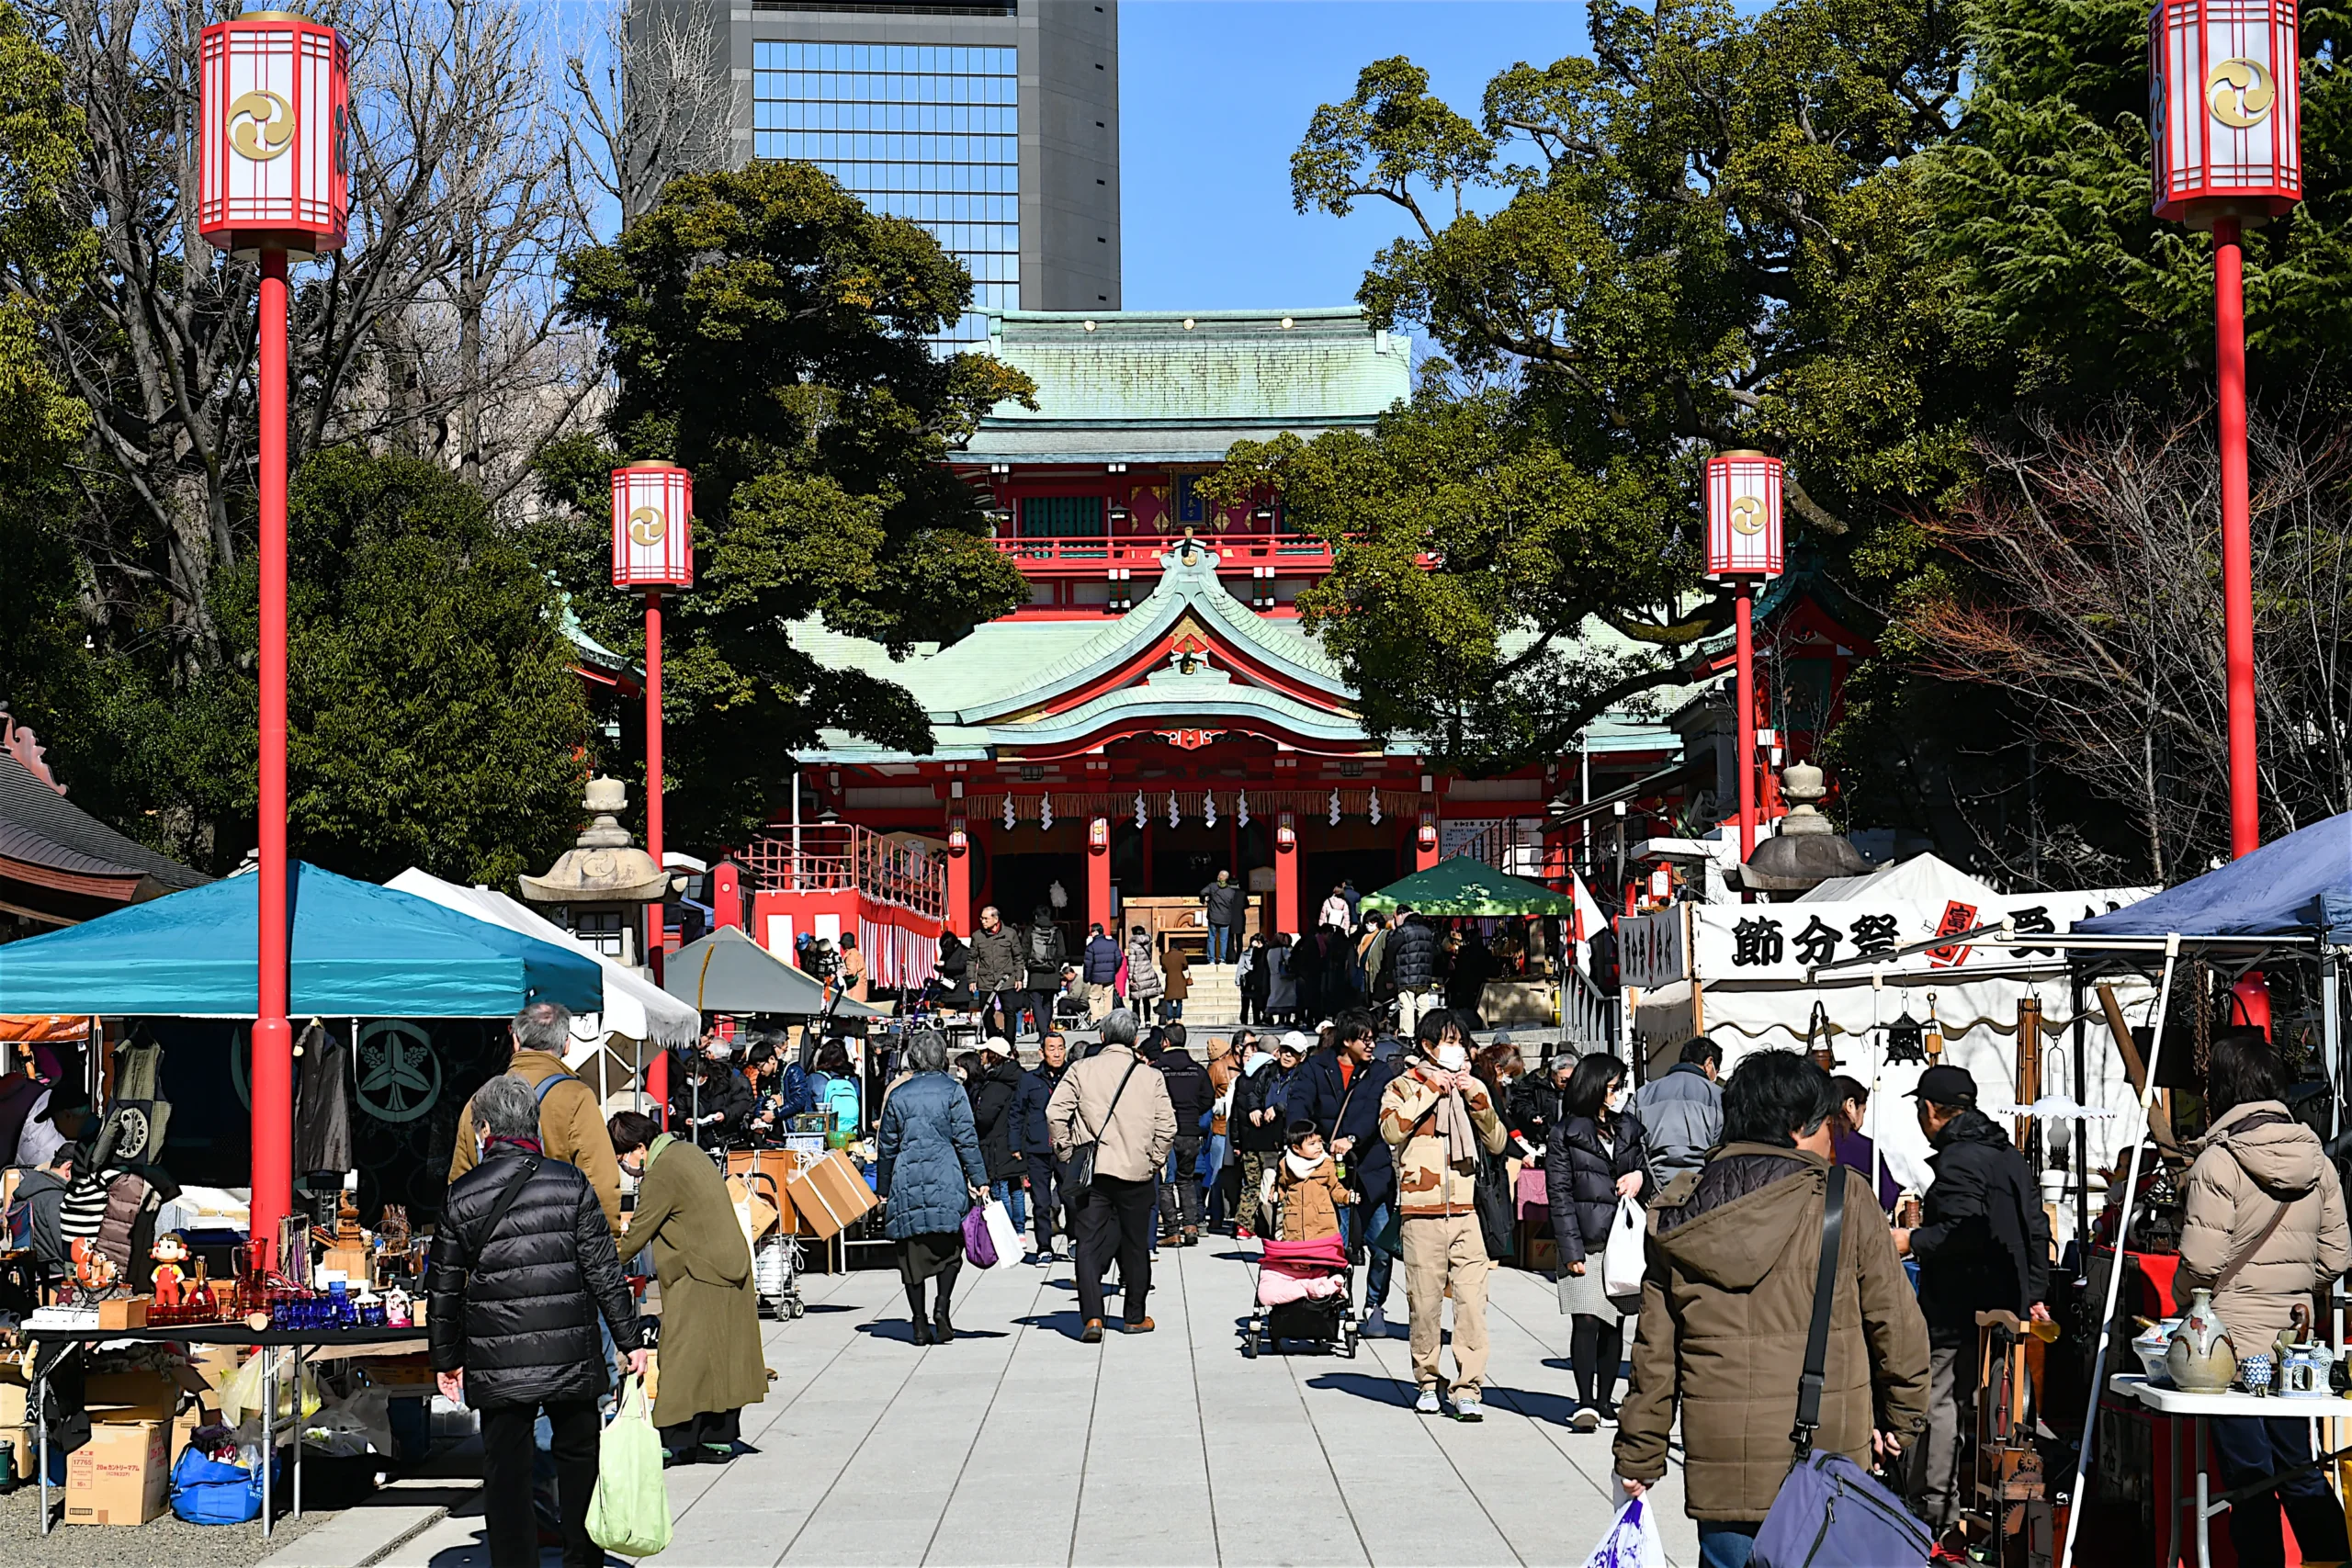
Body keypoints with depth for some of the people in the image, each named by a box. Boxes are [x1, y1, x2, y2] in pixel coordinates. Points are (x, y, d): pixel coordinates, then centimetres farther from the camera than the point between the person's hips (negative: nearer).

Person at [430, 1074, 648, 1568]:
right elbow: (604, 1271, -4)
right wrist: (630, 1338, 3)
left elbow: (444, 1287, 4)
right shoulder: (572, 1183, -3)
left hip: (496, 1366, -1)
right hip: (571, 1356, 1)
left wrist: (446, 1359, 15)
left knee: (505, 1472, 6)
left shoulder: (461, 1196, -1)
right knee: (579, 1458, 16)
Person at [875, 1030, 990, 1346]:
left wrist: (883, 1188, 20)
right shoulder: (952, 1091, -1)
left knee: (912, 1252, 5)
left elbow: (886, 1145, 12)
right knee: (949, 1248, 8)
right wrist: (979, 1179, 0)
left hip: (907, 1182, 2)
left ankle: (919, 1323, 3)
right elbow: (966, 1139, -4)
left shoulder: (898, 1095, 8)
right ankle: (942, 1308, -11)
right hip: (946, 1179, -2)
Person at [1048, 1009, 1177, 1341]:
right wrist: (1155, 1161, 9)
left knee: (1089, 1244, 1)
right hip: (1137, 1172, 1)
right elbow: (1167, 1126, -4)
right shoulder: (1150, 1076, -1)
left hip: (1091, 1171, 0)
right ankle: (1135, 1316, 22)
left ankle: (1092, 1315, -13)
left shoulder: (1081, 1070, -2)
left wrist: (1066, 1152, 2)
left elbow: (1055, 1113, -9)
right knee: (1135, 1245, 13)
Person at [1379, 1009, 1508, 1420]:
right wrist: (1430, 1090, -12)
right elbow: (1391, 1131, -13)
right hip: (1421, 1212, -2)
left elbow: (1497, 1143, 10)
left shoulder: (1472, 1088, 16)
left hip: (1465, 1212, 2)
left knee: (1472, 1301, -7)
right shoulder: (1403, 1087, 6)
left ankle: (1469, 1389, -8)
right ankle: (1427, 1382, 15)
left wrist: (1476, 1098, -2)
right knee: (1424, 1303, 1)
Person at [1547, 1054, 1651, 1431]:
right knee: (1586, 1321, -9)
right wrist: (1571, 1249, -11)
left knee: (1614, 1324, 8)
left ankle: (1605, 1400, 17)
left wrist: (1639, 1177, -5)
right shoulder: (1565, 1133, 1)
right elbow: (1559, 1194, -3)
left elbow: (1648, 1168, 21)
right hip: (1586, 1242, -4)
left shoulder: (1630, 1129, 13)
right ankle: (1586, 1403, -7)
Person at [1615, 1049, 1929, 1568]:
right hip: (1824, 1461, -3)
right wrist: (1903, 1417, 15)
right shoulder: (1842, 1196, -4)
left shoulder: (1678, 1213, 5)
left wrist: (1639, 1456, 16)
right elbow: (1896, 1321, 0)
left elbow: (1654, 1350, 8)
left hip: (1719, 1468, 3)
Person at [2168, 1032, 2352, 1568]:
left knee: (2249, 1479, 1)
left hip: (2231, 1337, -6)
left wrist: (2182, 1298, 3)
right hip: (2293, 1338, 6)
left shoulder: (2218, 1162, -15)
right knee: (2300, 1471, 15)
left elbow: (2201, 1264, -17)